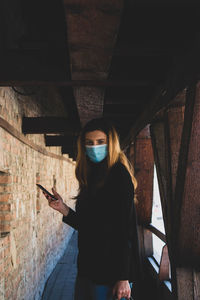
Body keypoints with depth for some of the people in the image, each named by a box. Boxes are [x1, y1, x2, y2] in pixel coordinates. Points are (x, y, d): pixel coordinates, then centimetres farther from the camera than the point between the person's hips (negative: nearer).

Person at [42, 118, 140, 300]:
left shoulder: (119, 175, -13)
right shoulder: (92, 177, 11)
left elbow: (125, 229, -18)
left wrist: (123, 278, -20)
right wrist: (63, 209, 2)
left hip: (111, 271, -8)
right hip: (88, 268, 8)